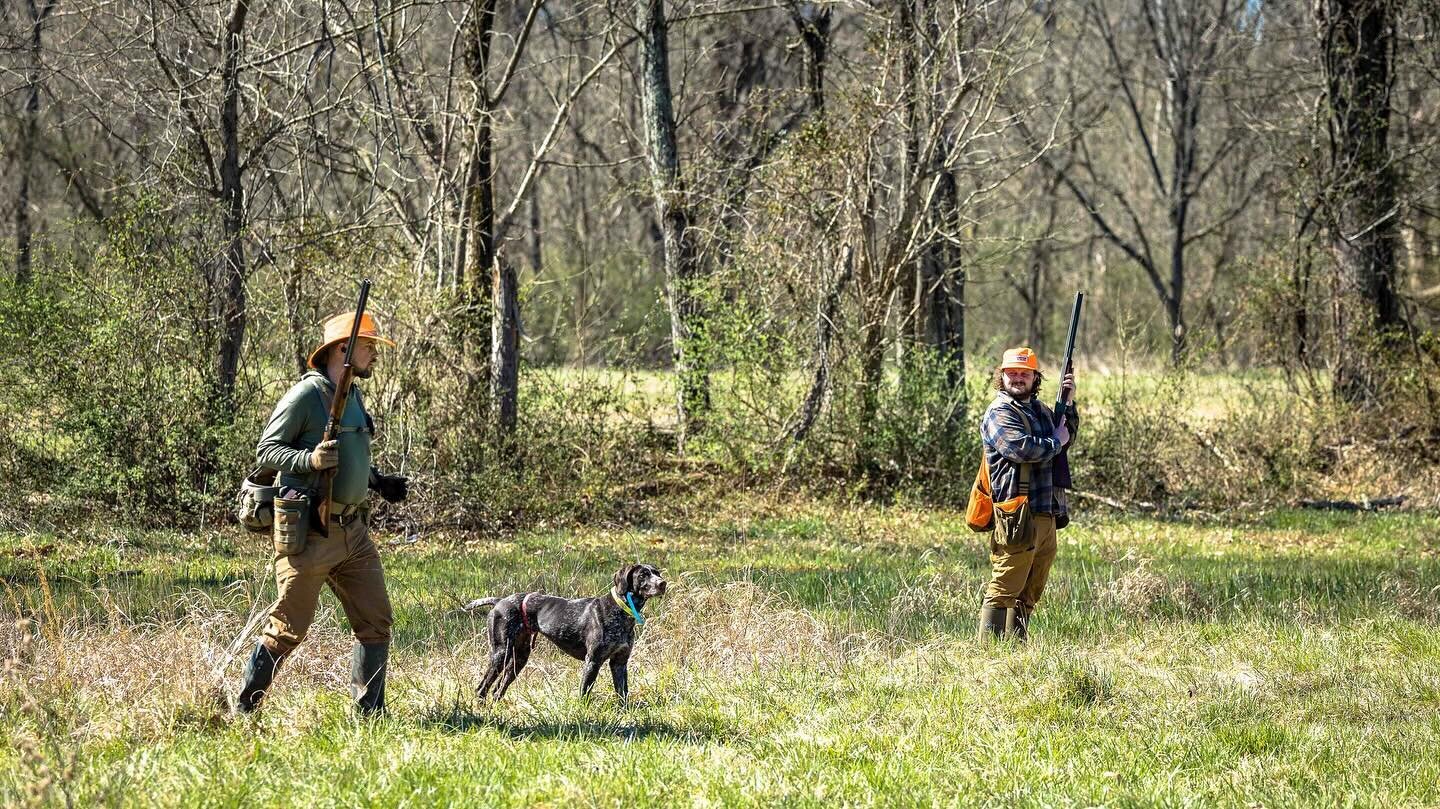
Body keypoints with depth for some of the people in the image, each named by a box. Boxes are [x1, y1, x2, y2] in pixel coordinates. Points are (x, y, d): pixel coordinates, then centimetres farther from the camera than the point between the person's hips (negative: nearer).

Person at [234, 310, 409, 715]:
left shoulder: (354, 396, 16)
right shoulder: (306, 394, -10)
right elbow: (266, 449, -10)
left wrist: (380, 483, 18)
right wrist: (309, 459, -25)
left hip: (353, 530, 8)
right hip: (311, 532, -8)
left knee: (376, 621, 6)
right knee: (289, 627, -4)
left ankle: (370, 712, 15)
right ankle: (243, 708, 7)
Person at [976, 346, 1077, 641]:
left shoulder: (1038, 408, 20)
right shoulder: (1000, 413, -8)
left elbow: (1067, 437, 30)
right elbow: (1023, 449, -22)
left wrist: (1068, 404, 16)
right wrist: (1056, 442, -6)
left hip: (1047, 515, 9)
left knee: (1030, 592, 14)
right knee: (1004, 589, -9)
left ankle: (1016, 642, 21)